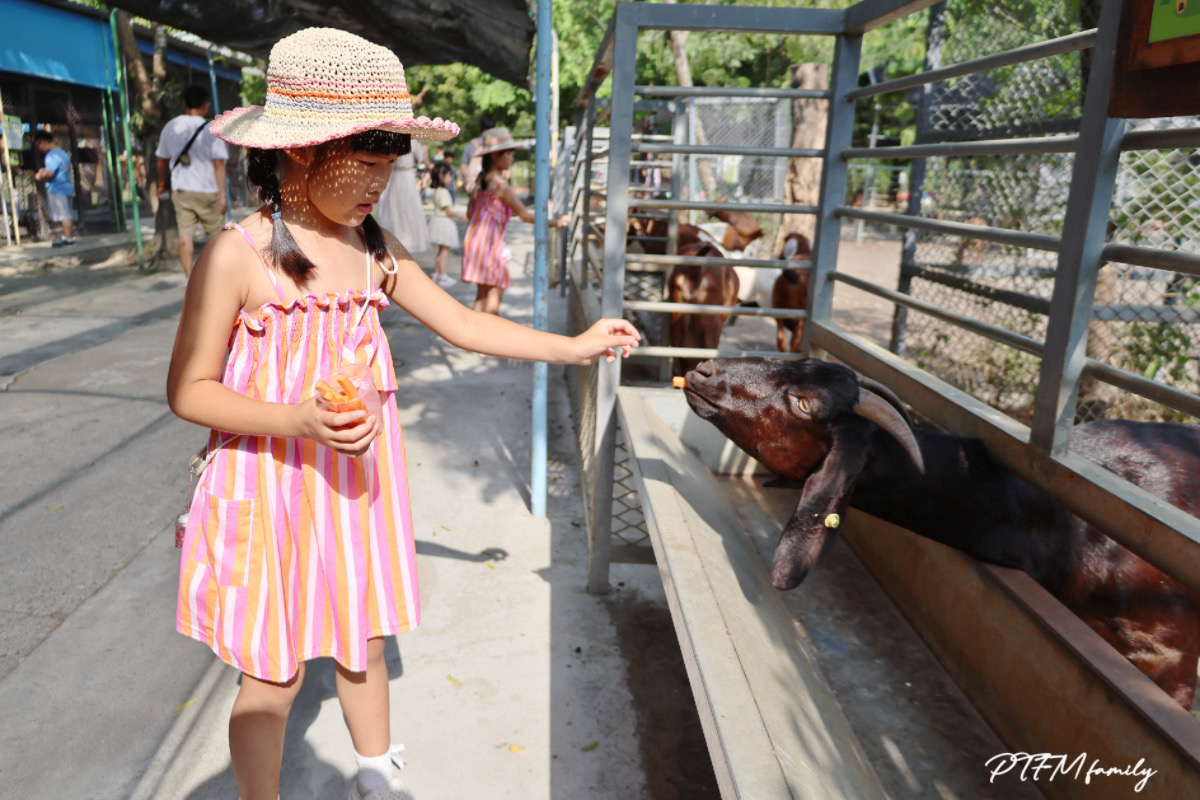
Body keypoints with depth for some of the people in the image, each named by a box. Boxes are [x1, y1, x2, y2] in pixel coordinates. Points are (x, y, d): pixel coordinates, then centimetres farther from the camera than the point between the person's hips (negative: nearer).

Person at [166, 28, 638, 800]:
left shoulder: (377, 249, 0)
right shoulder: (238, 255, -16)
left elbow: (462, 323, 4)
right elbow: (189, 388, -12)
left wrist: (576, 346, 1)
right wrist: (298, 422, -27)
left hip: (357, 481, 5)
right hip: (271, 490, -5)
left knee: (363, 644, 22)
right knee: (275, 676, 10)